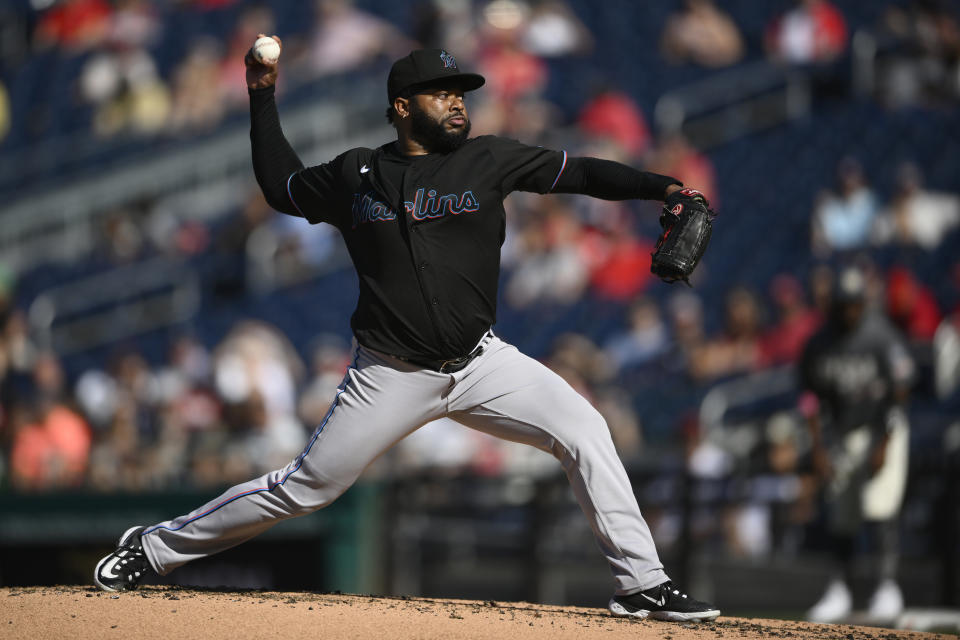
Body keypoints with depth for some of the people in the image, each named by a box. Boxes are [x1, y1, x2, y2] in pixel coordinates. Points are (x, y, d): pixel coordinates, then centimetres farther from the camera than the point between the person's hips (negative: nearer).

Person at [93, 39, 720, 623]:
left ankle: (642, 585, -9)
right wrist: (263, 99, 16)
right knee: (306, 486, 1)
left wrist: (662, 187, -16)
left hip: (480, 363, 1)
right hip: (391, 376, -1)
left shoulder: (487, 160, 2)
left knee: (585, 430, -16)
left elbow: (580, 173, -3)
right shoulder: (355, 174, 3)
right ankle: (156, 546, 18)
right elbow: (281, 186, 21)